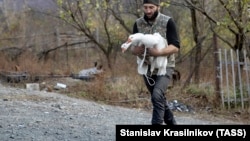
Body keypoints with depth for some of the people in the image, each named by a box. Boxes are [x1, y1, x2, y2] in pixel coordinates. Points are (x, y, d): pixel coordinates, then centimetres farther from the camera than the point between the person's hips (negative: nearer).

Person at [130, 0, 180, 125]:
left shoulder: (168, 22, -11)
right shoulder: (138, 24, 1)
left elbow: (175, 47, -16)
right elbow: (132, 48, 0)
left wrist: (158, 52, -32)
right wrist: (136, 50, -24)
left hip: (165, 67, -5)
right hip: (146, 67, 5)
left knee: (157, 96, -24)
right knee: (160, 99, 15)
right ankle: (171, 123, 35)